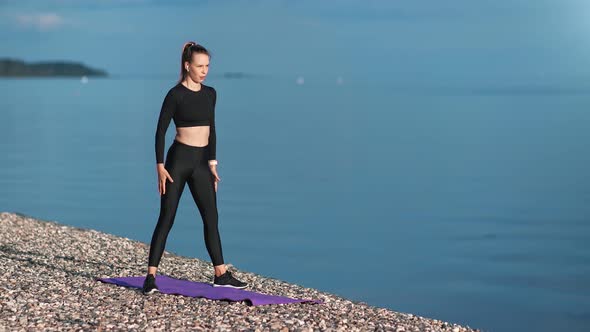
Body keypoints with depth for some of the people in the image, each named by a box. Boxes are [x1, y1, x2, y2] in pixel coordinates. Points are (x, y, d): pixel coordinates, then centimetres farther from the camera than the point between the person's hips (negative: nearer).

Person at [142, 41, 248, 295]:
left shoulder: (210, 93, 9)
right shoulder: (175, 94, -10)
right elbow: (161, 131, -9)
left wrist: (212, 163, 11)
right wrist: (160, 167, -15)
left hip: (201, 163, 6)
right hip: (178, 160, -6)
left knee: (211, 218, 10)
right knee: (166, 219, -6)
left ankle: (221, 274, 19)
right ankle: (151, 276, -2)